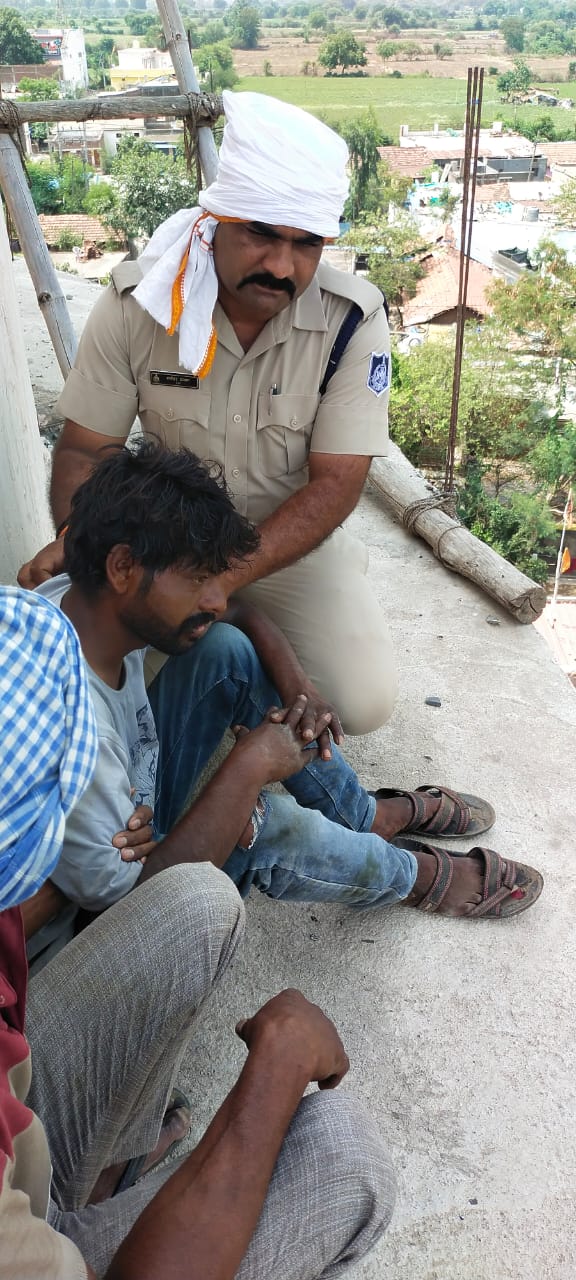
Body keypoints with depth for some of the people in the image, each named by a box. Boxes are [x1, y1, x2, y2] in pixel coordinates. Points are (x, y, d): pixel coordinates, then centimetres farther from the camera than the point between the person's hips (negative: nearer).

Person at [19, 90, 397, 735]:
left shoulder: (352, 320, -19)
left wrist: (221, 578, -33)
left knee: (363, 702, -19)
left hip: (293, 540, 0)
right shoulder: (136, 303, -16)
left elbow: (334, 484, -20)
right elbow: (82, 447, -8)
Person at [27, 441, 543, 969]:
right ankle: (419, 876, 4)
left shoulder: (91, 597, -15)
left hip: (138, 811, 8)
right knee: (264, 825, -29)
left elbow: (242, 615, 1)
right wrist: (248, 768, -31)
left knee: (226, 649, -9)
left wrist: (294, 682, -17)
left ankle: (368, 816, 9)